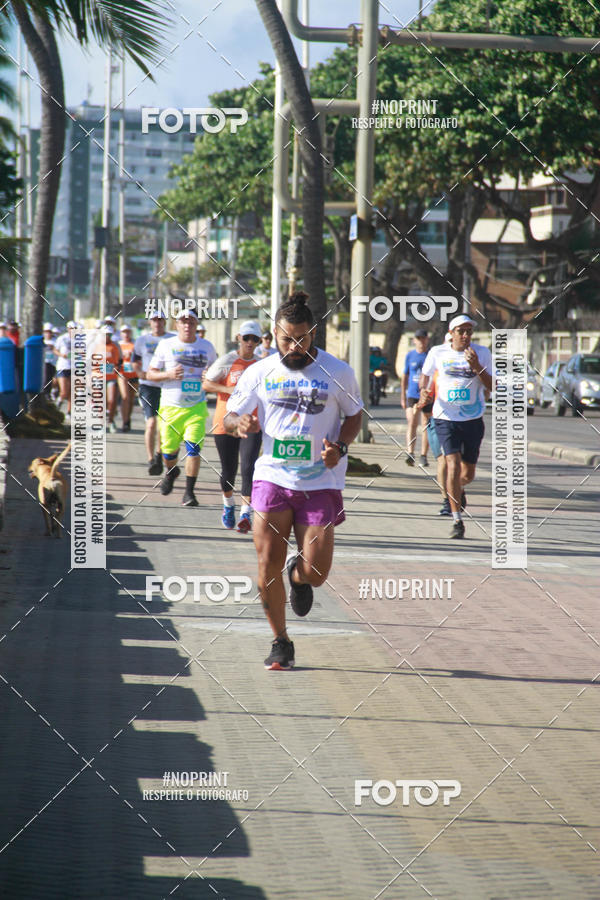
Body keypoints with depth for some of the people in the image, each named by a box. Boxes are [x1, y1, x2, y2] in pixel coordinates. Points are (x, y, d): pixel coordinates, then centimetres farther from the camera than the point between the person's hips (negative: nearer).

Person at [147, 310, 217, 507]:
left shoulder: (207, 346, 8)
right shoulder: (166, 345, 3)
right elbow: (150, 374, 4)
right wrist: (169, 374, -15)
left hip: (196, 407, 0)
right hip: (171, 407, 0)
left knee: (193, 447, -14)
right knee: (169, 449, 5)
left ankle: (189, 491, -8)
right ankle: (171, 472, 40)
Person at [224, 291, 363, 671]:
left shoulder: (338, 372, 0)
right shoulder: (259, 372, 3)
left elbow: (355, 416, 12)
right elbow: (229, 417, 10)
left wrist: (340, 446, -8)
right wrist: (240, 423, -15)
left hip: (320, 482, -1)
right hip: (272, 478, 1)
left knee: (316, 573, -6)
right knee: (267, 565, -6)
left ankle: (298, 576, 34)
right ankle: (281, 642, 13)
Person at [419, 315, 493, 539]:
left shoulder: (482, 353, 1)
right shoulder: (438, 353, 1)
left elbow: (491, 386, -4)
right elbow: (426, 378, 17)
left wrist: (476, 367, -19)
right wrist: (424, 395, -3)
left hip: (473, 419, 2)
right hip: (445, 418, -2)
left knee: (468, 473, 10)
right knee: (453, 466, -17)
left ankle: (459, 489, 48)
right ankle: (457, 520, -12)